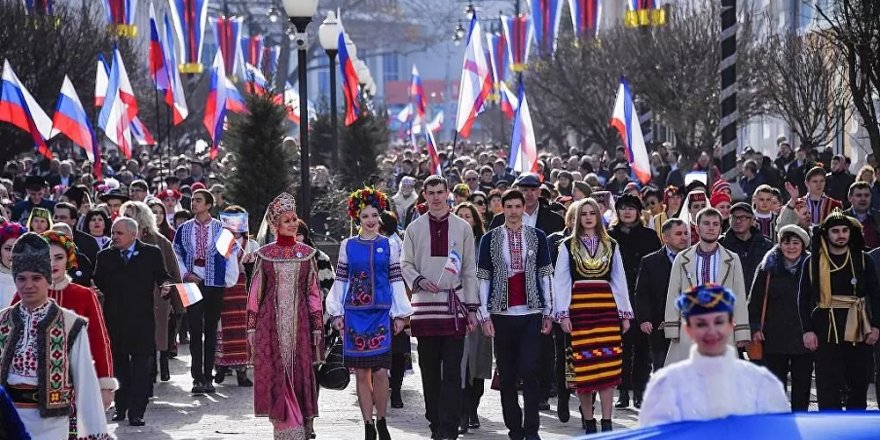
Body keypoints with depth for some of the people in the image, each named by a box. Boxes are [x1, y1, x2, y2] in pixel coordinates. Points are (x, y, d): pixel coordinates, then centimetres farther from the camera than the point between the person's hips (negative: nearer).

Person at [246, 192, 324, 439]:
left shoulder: (306, 254, 7)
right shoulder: (264, 254, 4)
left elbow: (314, 292, 8)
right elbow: (254, 293, 5)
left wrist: (317, 327, 3)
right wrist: (251, 327, 1)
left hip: (299, 323, 1)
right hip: (270, 322, -1)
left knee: (300, 374, -1)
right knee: (275, 375, -5)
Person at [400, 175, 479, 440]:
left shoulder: (462, 228, 8)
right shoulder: (414, 228, 8)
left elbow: (470, 270, 8)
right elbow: (405, 264, 10)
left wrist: (472, 308, 3)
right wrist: (419, 281, -11)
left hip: (454, 305, -1)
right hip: (425, 304, 1)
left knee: (452, 370, -6)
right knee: (429, 369, 5)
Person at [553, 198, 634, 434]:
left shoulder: (611, 246, 12)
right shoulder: (568, 246, 7)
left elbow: (619, 281, 12)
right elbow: (560, 282, 3)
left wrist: (625, 313, 7)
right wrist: (563, 314, -5)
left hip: (607, 308, 1)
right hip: (579, 310, -1)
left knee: (608, 365, -6)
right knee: (582, 366, -1)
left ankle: (607, 421, -4)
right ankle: (588, 419, 9)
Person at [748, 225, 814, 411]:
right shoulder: (768, 268, 3)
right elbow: (755, 300, 5)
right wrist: (755, 327, -2)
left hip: (803, 338, 0)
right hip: (775, 338, 0)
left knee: (802, 383, 6)